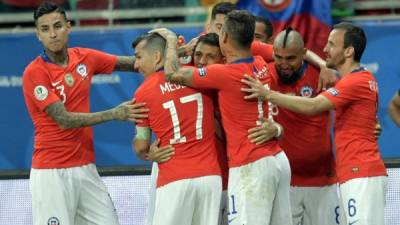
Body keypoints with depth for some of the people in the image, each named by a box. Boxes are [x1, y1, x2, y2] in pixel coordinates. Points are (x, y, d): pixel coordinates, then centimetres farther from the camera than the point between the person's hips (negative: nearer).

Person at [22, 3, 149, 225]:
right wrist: (114, 114, -24)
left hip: (86, 168, 6)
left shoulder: (84, 58, 5)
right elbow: (64, 120, -18)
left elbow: (133, 63, 14)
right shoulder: (34, 73, -12)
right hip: (52, 172, -6)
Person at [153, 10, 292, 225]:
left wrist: (171, 40, 9)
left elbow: (173, 73, -7)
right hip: (278, 159, 8)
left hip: (250, 167, -8)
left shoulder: (224, 74, -15)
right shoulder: (261, 65, 7)